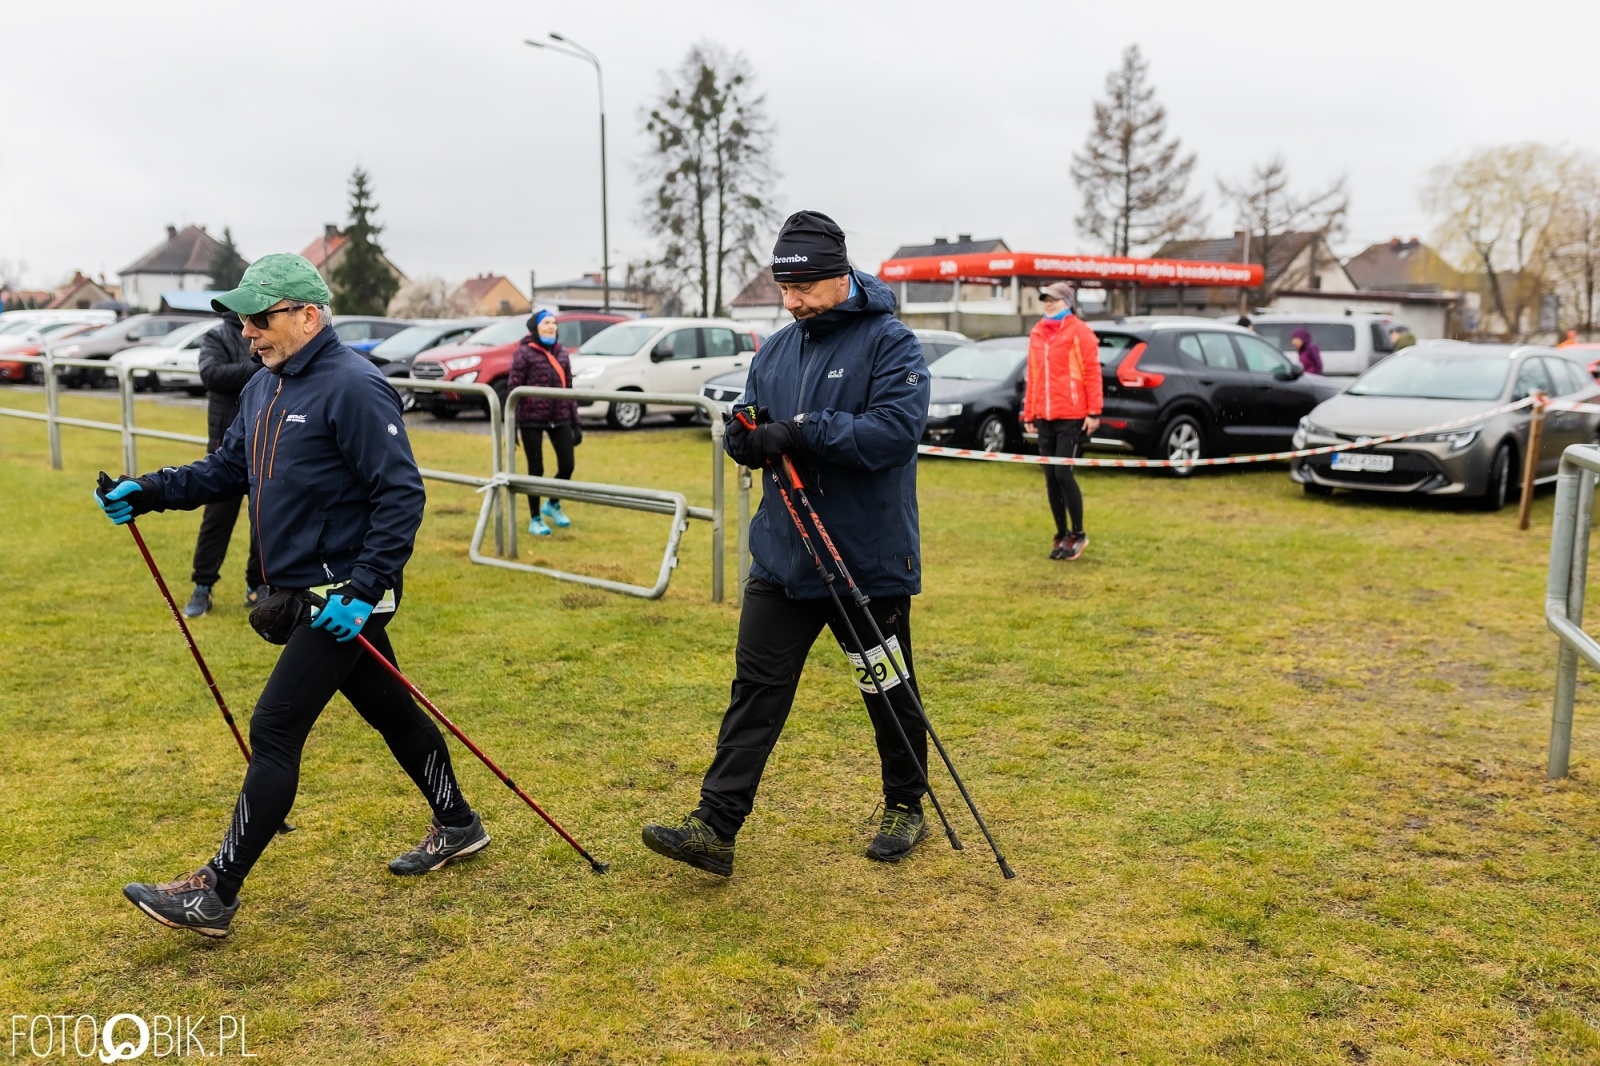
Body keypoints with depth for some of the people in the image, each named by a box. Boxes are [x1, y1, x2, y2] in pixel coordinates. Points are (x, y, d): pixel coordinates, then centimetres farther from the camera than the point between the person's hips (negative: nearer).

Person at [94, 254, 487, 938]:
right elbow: (227, 470, 19)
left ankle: (216, 894, 3)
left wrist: (363, 590, -24)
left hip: (343, 599, -9)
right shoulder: (264, 388, 11)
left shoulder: (353, 387, -18)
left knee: (275, 730, -7)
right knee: (389, 710, 19)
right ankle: (456, 827, 34)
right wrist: (149, 491, 3)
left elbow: (401, 495, -21)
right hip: (304, 594, 9)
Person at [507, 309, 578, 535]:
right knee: (536, 469, 4)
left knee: (567, 465, 4)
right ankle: (535, 519, 19)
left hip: (559, 418, 5)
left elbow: (569, 388, 13)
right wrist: (511, 425, -13)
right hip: (532, 419, -5)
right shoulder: (524, 353, -6)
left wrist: (575, 422, 10)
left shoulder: (561, 353, 10)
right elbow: (514, 389, -8)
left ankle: (552, 505, 33)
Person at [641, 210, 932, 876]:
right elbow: (751, 434, 12)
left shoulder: (890, 342, -10)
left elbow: (896, 432, -23)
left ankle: (905, 809, 32)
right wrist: (746, 439, -12)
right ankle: (715, 827, 3)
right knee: (755, 689, 1)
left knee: (890, 693, 12)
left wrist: (804, 432, -27)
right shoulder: (777, 350, 10)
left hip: (870, 560, -5)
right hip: (782, 558, 5)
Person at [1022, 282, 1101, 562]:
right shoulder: (1037, 333, 13)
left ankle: (1078, 534, 6)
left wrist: (1094, 412, -12)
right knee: (1050, 478, 7)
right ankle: (1061, 534, 17)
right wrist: (1029, 413, 12)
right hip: (1044, 417, 6)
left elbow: (1092, 373, -7)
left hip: (1071, 417, -6)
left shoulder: (1079, 332, -4)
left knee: (1063, 474, -8)